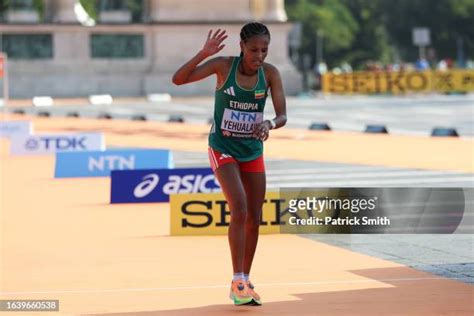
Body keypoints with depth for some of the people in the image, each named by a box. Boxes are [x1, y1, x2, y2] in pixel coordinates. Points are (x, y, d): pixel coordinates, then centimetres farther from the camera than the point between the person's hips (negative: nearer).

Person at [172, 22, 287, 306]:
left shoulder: (270, 73, -10)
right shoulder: (223, 65, -17)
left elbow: (282, 115, -13)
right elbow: (178, 79, -21)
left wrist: (270, 124, -36)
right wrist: (204, 54, -33)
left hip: (253, 151, 4)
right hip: (223, 149, -4)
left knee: (254, 218, 7)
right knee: (240, 210, -21)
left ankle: (245, 281, 22)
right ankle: (238, 282, -15)